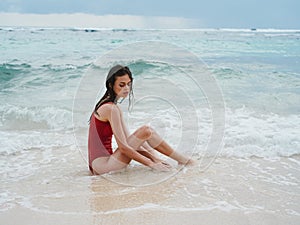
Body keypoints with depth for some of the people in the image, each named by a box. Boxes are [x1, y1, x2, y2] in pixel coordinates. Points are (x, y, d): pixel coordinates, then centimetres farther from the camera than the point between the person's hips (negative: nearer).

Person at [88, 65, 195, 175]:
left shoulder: (106, 105, 16)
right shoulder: (111, 109, -14)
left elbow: (128, 140, 14)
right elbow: (123, 147, -18)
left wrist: (153, 157, 7)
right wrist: (151, 164, -13)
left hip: (98, 166, 10)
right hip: (102, 165, -10)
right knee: (146, 131, -10)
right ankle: (182, 160, 5)